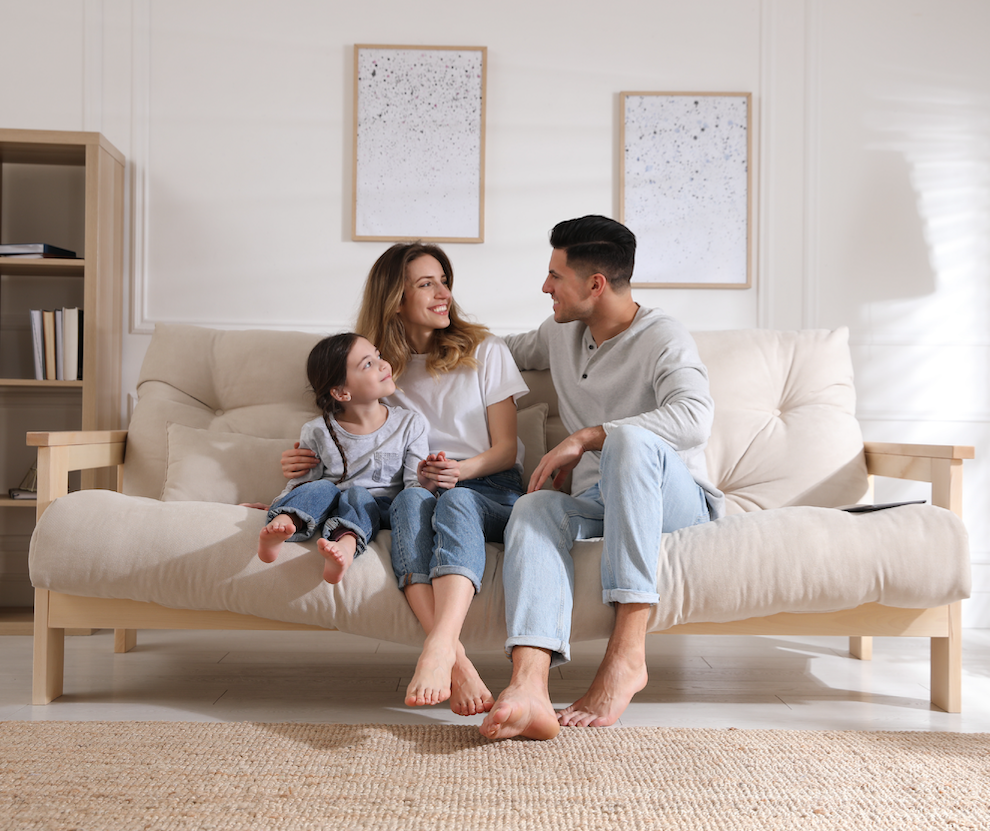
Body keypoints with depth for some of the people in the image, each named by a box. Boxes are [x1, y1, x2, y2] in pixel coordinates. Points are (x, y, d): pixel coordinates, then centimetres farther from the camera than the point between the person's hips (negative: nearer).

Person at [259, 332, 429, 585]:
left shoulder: (410, 424, 6)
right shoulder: (318, 432, 4)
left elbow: (413, 487, 3)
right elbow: (301, 481, 10)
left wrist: (424, 479, -21)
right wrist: (275, 507, -9)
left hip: (378, 509, -1)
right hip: (329, 507, 1)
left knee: (357, 494, -31)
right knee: (322, 488, -28)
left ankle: (346, 545, -61)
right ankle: (282, 526, -54)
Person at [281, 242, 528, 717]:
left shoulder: (484, 351, 12)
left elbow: (505, 448, 6)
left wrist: (461, 470, -15)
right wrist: (313, 462, 3)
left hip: (487, 487, -1)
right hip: (418, 489, 1)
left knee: (455, 501, -37)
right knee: (410, 498, -36)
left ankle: (438, 648, -59)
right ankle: (456, 662, -53)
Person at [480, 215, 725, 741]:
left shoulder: (663, 339, -6)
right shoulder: (561, 335, 17)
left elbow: (693, 419, -26)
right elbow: (507, 350, 39)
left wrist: (586, 438, -28)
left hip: (677, 499, -5)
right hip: (598, 502, 5)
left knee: (629, 439, -39)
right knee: (533, 507, -31)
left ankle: (627, 652, -43)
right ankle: (528, 689, -55)